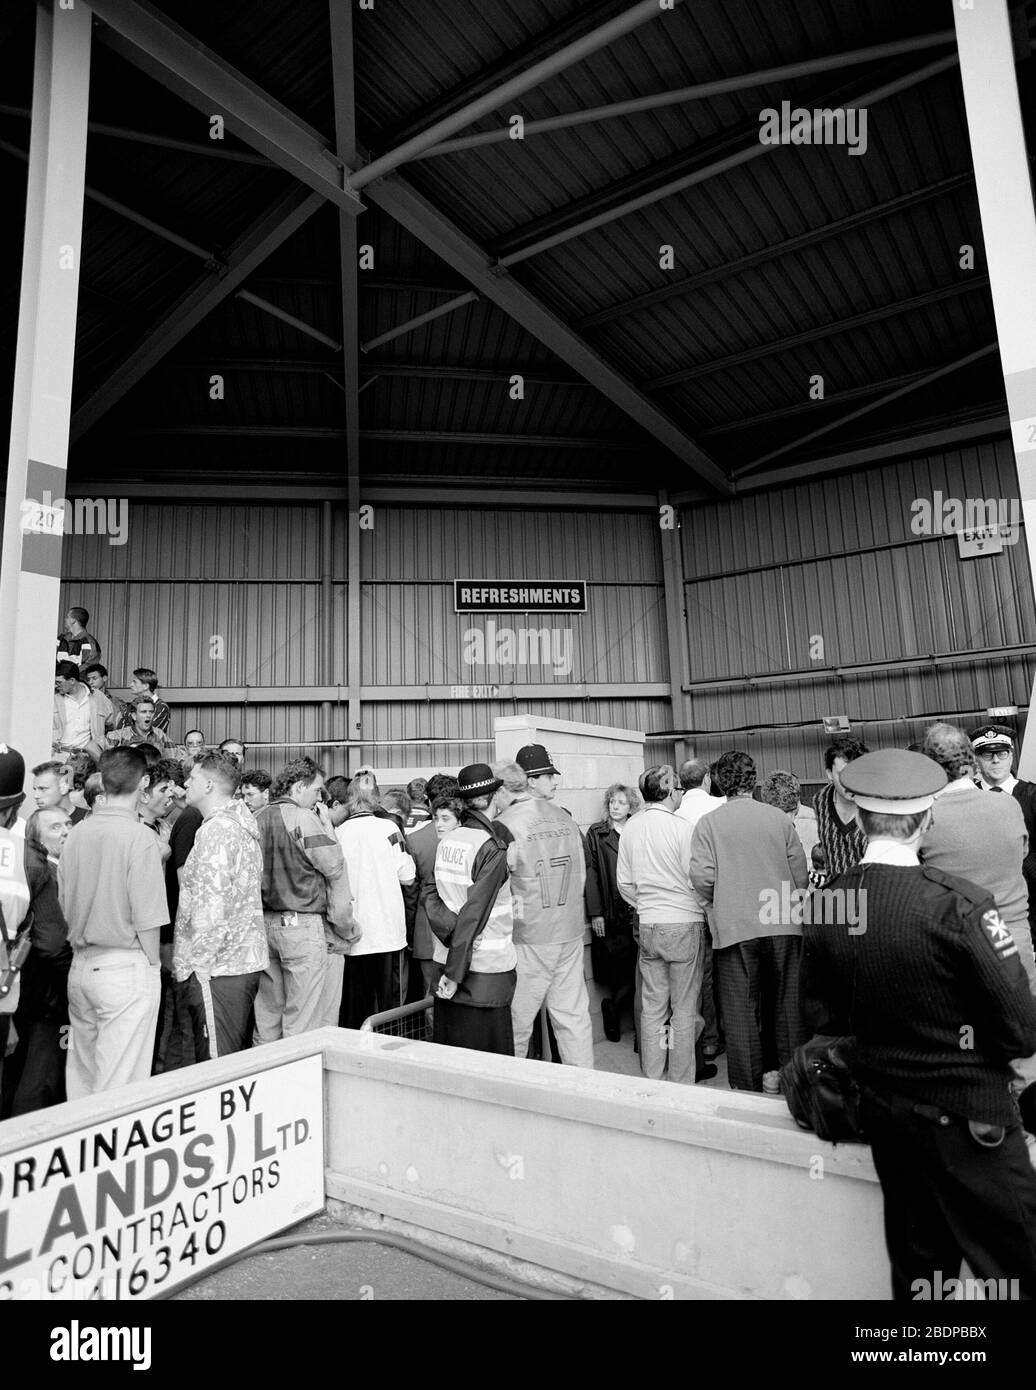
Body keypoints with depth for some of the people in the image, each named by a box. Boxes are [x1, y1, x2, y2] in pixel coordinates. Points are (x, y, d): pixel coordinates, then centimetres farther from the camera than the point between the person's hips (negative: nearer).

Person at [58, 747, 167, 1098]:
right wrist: (152, 964, -1)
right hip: (126, 968, -6)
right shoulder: (139, 836, -16)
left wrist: (85, 949, 18)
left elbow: (65, 906, 9)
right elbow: (146, 918, -15)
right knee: (118, 1083, 4)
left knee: (81, 1073, 18)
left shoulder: (76, 833, 2)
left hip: (80, 966, 6)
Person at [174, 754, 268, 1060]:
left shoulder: (216, 829, -14)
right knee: (240, 1062, 16)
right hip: (246, 959, 10)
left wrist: (197, 966, -14)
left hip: (218, 968, -9)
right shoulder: (243, 825, 15)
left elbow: (212, 907, -20)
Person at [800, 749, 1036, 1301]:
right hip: (966, 1121, -5)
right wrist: (964, 1043, 3)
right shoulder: (957, 902, -23)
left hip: (883, 1111, 5)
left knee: (917, 1269, 22)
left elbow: (819, 1016, 1)